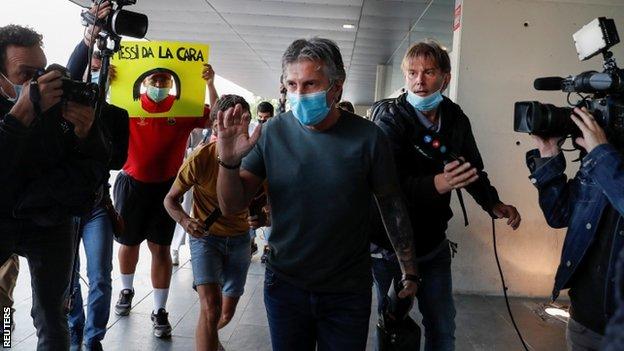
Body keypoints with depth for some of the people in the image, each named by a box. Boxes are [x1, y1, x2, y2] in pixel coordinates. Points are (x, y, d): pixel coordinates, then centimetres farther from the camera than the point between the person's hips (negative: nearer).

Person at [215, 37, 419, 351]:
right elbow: (232, 206, -8)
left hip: (347, 291, -1)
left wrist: (409, 271, 1)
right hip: (284, 284, 2)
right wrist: (229, 162, -27)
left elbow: (391, 206, -3)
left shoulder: (367, 137, -13)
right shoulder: (272, 133, -9)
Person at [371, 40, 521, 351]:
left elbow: (473, 170, 15)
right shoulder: (390, 117, -15)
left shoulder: (456, 119, 0)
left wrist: (494, 204, -2)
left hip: (433, 241, 5)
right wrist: (436, 184, -41)